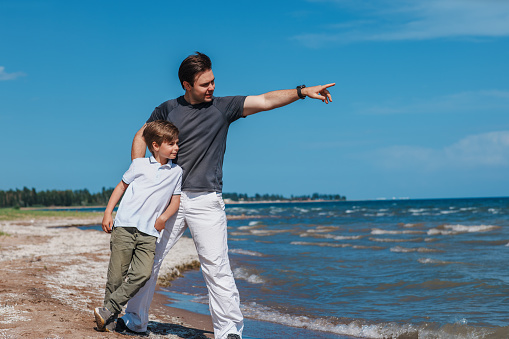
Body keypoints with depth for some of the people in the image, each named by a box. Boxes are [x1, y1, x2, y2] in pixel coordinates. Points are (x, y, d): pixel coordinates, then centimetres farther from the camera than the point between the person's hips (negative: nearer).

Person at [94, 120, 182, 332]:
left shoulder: (176, 172, 11)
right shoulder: (139, 165, 5)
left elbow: (175, 200, 14)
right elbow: (122, 186, 13)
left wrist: (163, 217, -4)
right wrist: (107, 213, 8)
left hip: (149, 233, 2)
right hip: (125, 226, -2)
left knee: (142, 274, -15)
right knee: (117, 274, -2)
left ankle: (109, 310, -5)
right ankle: (109, 320, 12)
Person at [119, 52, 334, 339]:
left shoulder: (223, 106, 5)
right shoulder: (168, 109, 7)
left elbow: (265, 101, -1)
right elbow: (142, 136, 16)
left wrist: (302, 91, -12)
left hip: (206, 201, -1)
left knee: (216, 266, -6)